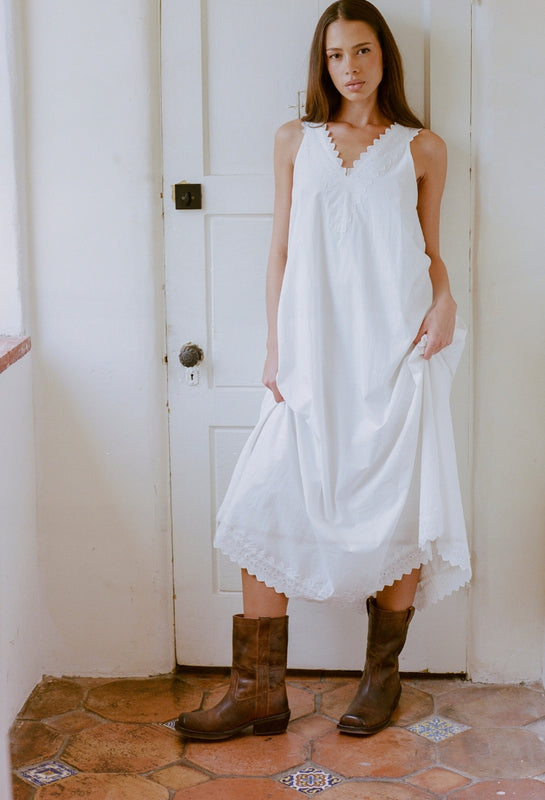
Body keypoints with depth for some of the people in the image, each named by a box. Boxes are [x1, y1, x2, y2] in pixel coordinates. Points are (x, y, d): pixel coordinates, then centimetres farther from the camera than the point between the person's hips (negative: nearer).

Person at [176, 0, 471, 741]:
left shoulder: (422, 148, 9)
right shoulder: (295, 141, 12)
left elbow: (430, 251, 14)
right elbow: (282, 251, 10)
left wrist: (445, 300, -7)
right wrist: (275, 347, 3)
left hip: (394, 348, -1)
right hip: (314, 350, 1)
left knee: (398, 511, 0)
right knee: (266, 505, -5)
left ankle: (383, 677, 19)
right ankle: (260, 692, 3)